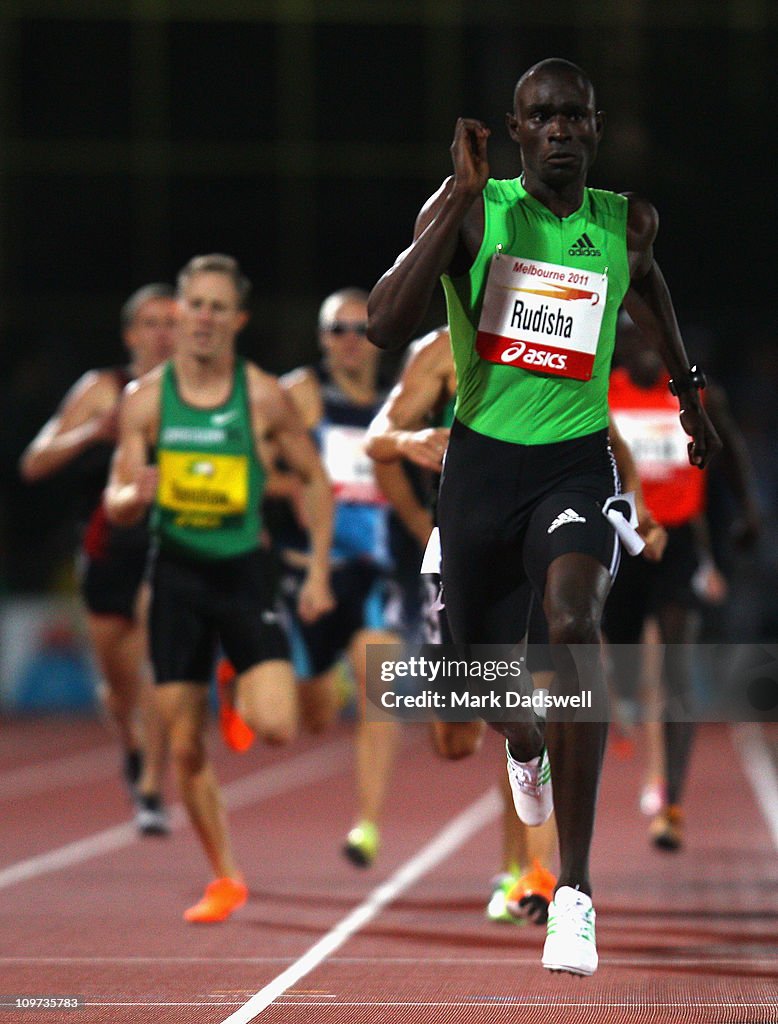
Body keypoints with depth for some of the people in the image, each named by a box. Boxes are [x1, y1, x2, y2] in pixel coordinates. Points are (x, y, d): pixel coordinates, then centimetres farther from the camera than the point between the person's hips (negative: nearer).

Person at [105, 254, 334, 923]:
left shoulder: (266, 398, -5)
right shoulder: (146, 399, -1)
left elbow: (317, 482, 4)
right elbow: (116, 505, 0)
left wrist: (319, 572, -2)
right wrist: (134, 496, -24)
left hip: (246, 572, -1)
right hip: (177, 573, 1)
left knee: (277, 727, -18)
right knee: (186, 748, 2)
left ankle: (245, 695, 19)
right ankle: (225, 879, 18)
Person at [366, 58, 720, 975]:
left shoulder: (627, 222, 2)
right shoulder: (469, 209, -6)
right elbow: (385, 327, -19)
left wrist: (690, 399, 38)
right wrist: (461, 194, -21)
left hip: (575, 462, -1)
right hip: (481, 461, 1)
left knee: (574, 622, -30)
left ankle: (575, 890, -31)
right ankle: (526, 750, 58)